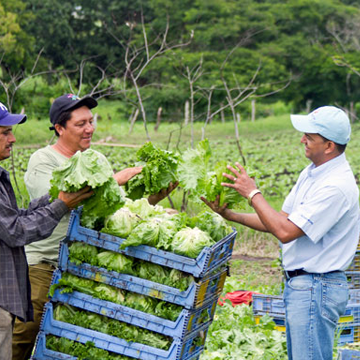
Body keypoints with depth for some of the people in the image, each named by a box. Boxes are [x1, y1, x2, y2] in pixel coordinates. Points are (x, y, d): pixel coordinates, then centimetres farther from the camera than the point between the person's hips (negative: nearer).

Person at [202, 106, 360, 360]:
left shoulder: (337, 186, -23)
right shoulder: (312, 172, 10)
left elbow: (286, 231, -24)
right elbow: (283, 221, 13)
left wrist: (253, 193, -14)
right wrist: (230, 215, 6)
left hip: (316, 289, -10)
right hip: (298, 282, 10)